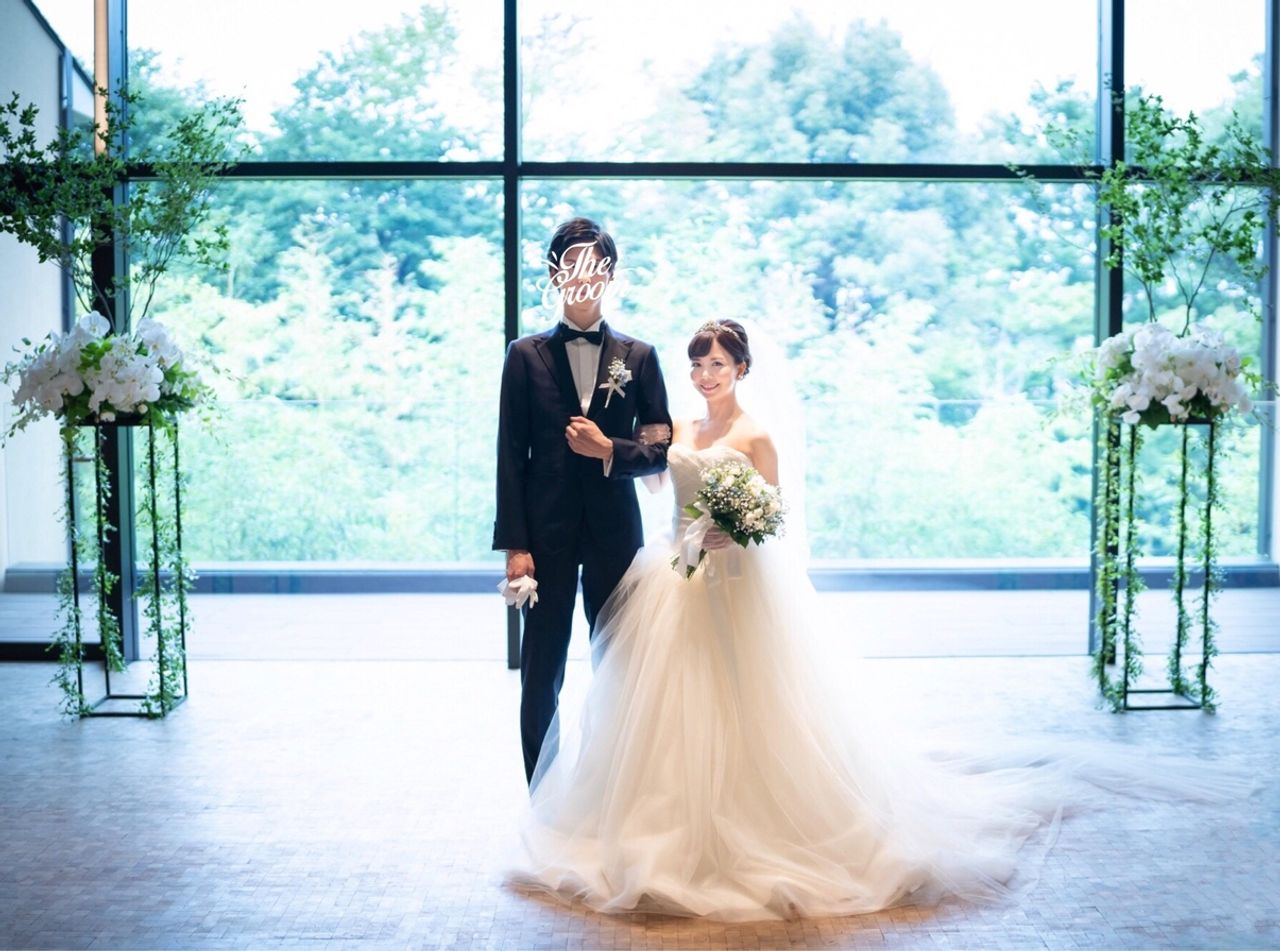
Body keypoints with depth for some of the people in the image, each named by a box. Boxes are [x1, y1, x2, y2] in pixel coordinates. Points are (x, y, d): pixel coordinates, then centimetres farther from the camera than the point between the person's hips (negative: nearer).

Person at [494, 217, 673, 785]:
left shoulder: (639, 357, 6)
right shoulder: (526, 356, 3)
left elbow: (662, 449, 5)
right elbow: (511, 457, -1)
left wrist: (611, 451, -14)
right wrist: (514, 544, -7)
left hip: (614, 532, 1)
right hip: (547, 535, -1)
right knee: (541, 674, 6)